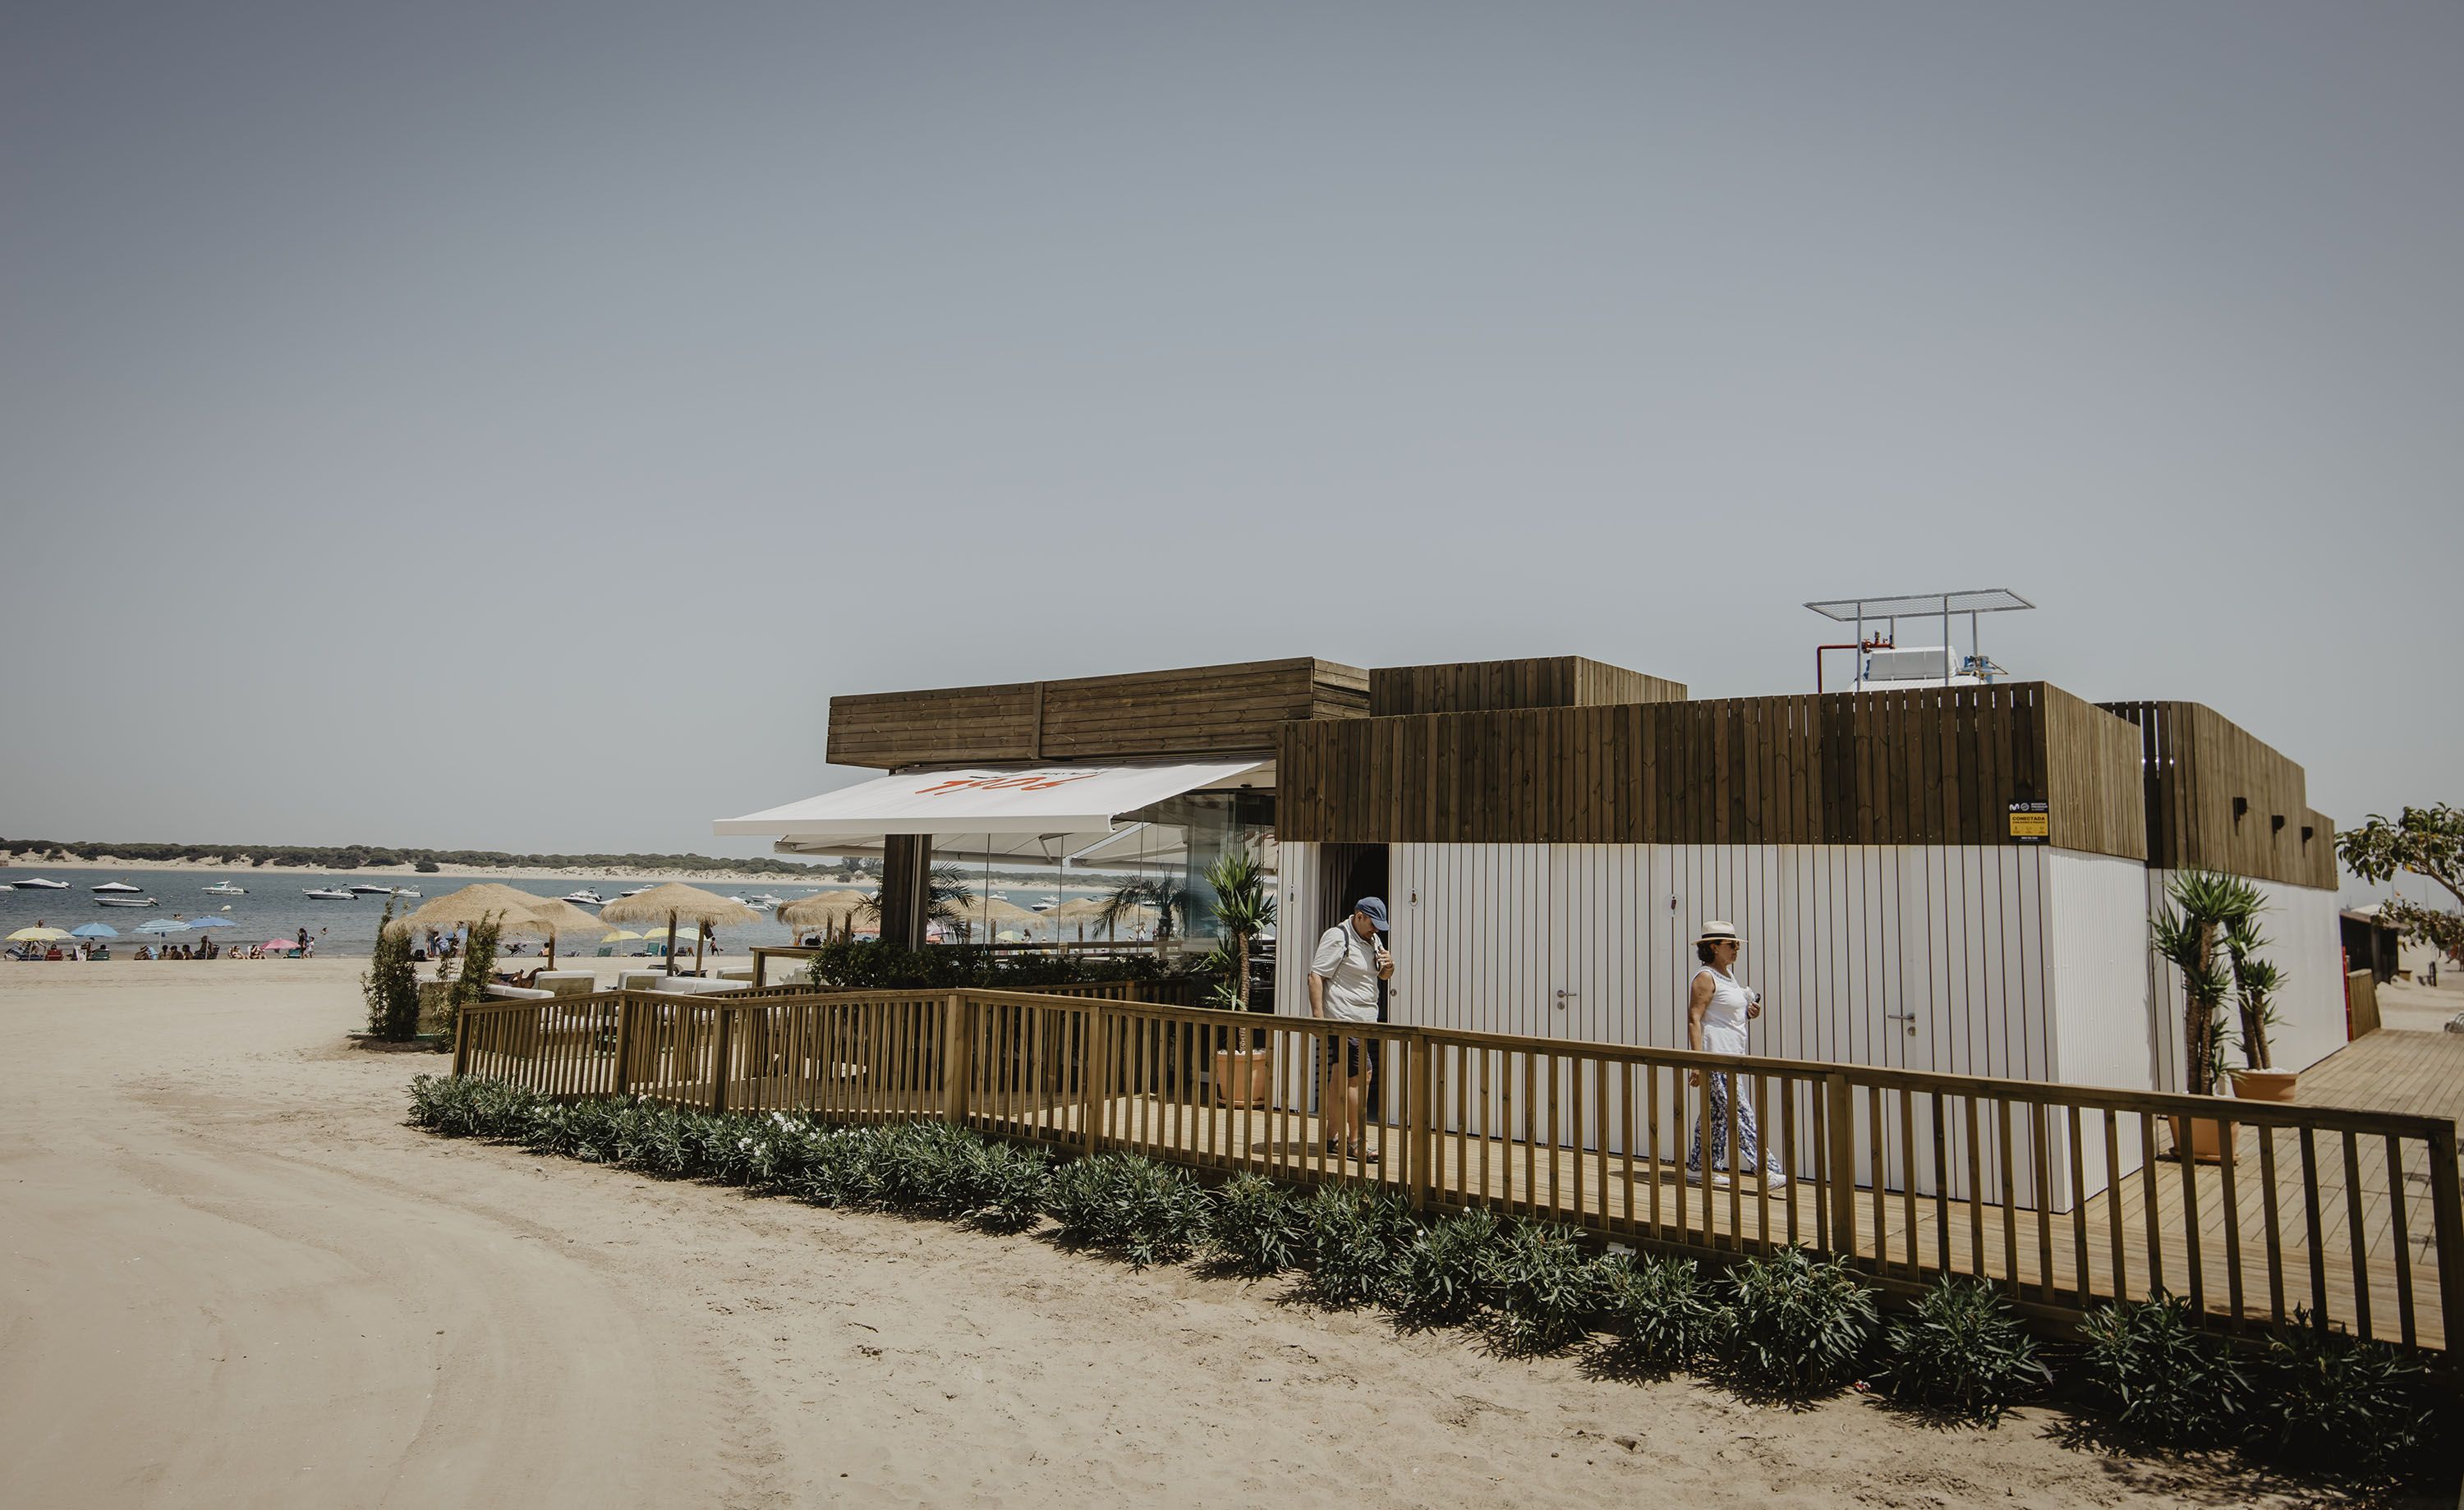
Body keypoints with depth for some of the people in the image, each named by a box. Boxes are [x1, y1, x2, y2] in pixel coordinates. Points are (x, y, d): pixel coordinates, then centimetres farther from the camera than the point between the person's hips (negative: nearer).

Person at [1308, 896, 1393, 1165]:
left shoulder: (1372, 940, 17)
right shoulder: (1337, 937, -10)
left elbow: (1383, 976, 27)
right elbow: (1316, 976, -15)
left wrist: (1388, 967, 2)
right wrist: (1318, 1016, -22)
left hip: (1364, 1021, 9)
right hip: (1343, 1020, -9)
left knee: (1341, 1078, 12)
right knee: (1358, 1076, -11)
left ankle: (1335, 1138, 18)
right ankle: (1355, 1143, -6)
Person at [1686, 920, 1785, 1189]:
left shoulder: (1728, 975, 17)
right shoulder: (1706, 977, -12)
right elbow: (1694, 1019, -18)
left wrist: (1748, 1013, 7)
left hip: (1731, 1055, 10)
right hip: (1715, 1056, -10)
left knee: (1717, 1112, 12)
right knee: (1739, 1112, -13)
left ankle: (1699, 1165, 20)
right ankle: (1764, 1171, -17)